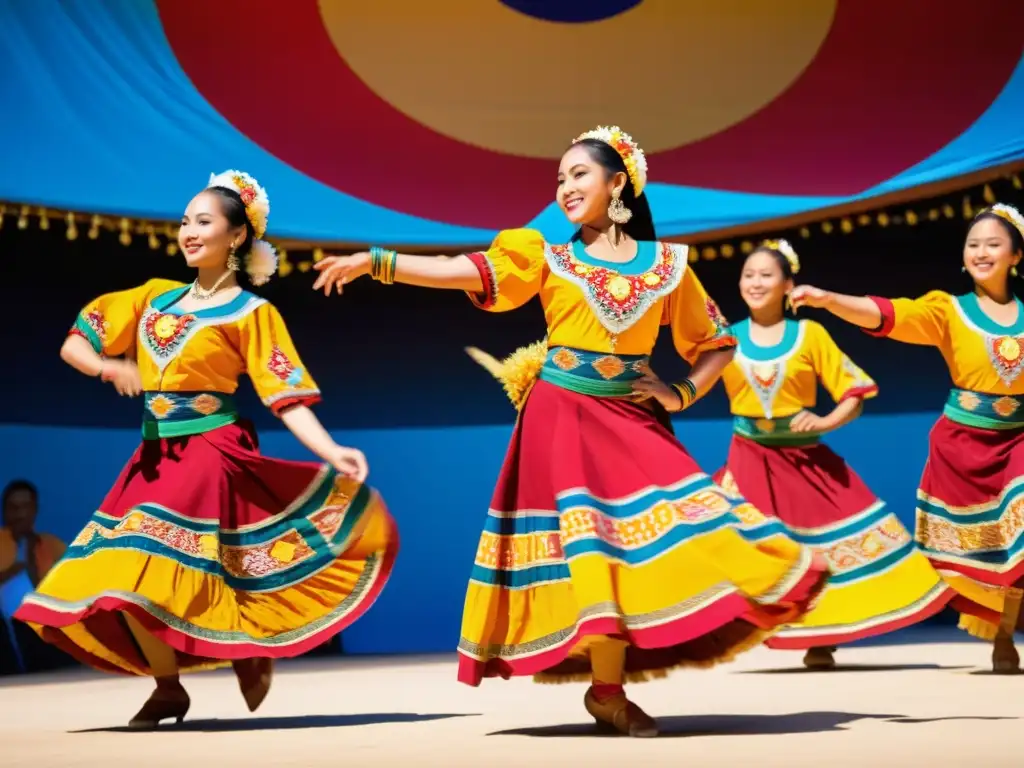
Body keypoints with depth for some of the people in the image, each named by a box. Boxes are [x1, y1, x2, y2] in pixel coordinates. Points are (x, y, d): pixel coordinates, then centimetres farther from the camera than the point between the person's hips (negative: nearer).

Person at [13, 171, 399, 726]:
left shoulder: (251, 313, -2)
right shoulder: (156, 296, 13)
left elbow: (287, 397, -8)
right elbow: (73, 345, 13)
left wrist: (332, 452, -22)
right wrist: (107, 367, -9)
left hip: (209, 456, -6)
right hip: (154, 457, 6)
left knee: (141, 573, -17)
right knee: (116, 581, 0)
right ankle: (168, 685, 19)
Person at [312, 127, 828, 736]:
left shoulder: (667, 264, 7)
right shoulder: (547, 258, 5)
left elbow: (718, 344, 15)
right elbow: (462, 271, -6)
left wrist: (683, 394, 0)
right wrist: (376, 262, -16)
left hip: (631, 420, 2)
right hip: (561, 417, -1)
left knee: (638, 545, -7)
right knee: (592, 547, -8)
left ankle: (608, 688, 6)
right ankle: (607, 690, 2)